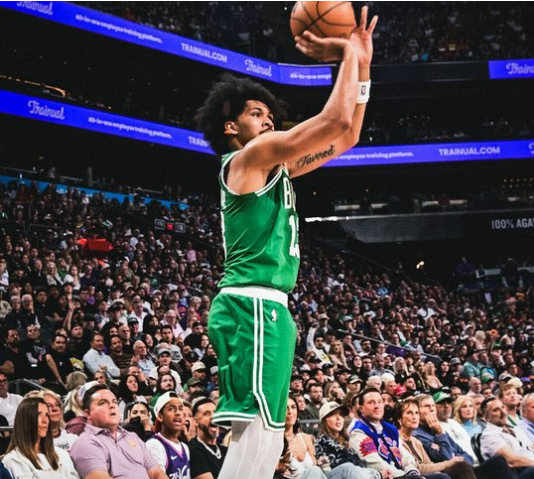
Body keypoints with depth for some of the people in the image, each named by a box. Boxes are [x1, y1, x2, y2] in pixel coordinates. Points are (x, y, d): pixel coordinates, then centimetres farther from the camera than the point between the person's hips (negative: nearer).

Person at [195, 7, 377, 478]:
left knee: (264, 434, 10)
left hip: (265, 308, 11)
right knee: (257, 430, -19)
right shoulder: (250, 156, -5)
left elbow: (347, 137, 23)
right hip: (253, 305, -11)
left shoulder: (274, 166, 23)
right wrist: (347, 53, -2)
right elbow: (336, 121, -14)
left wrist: (362, 63, 16)